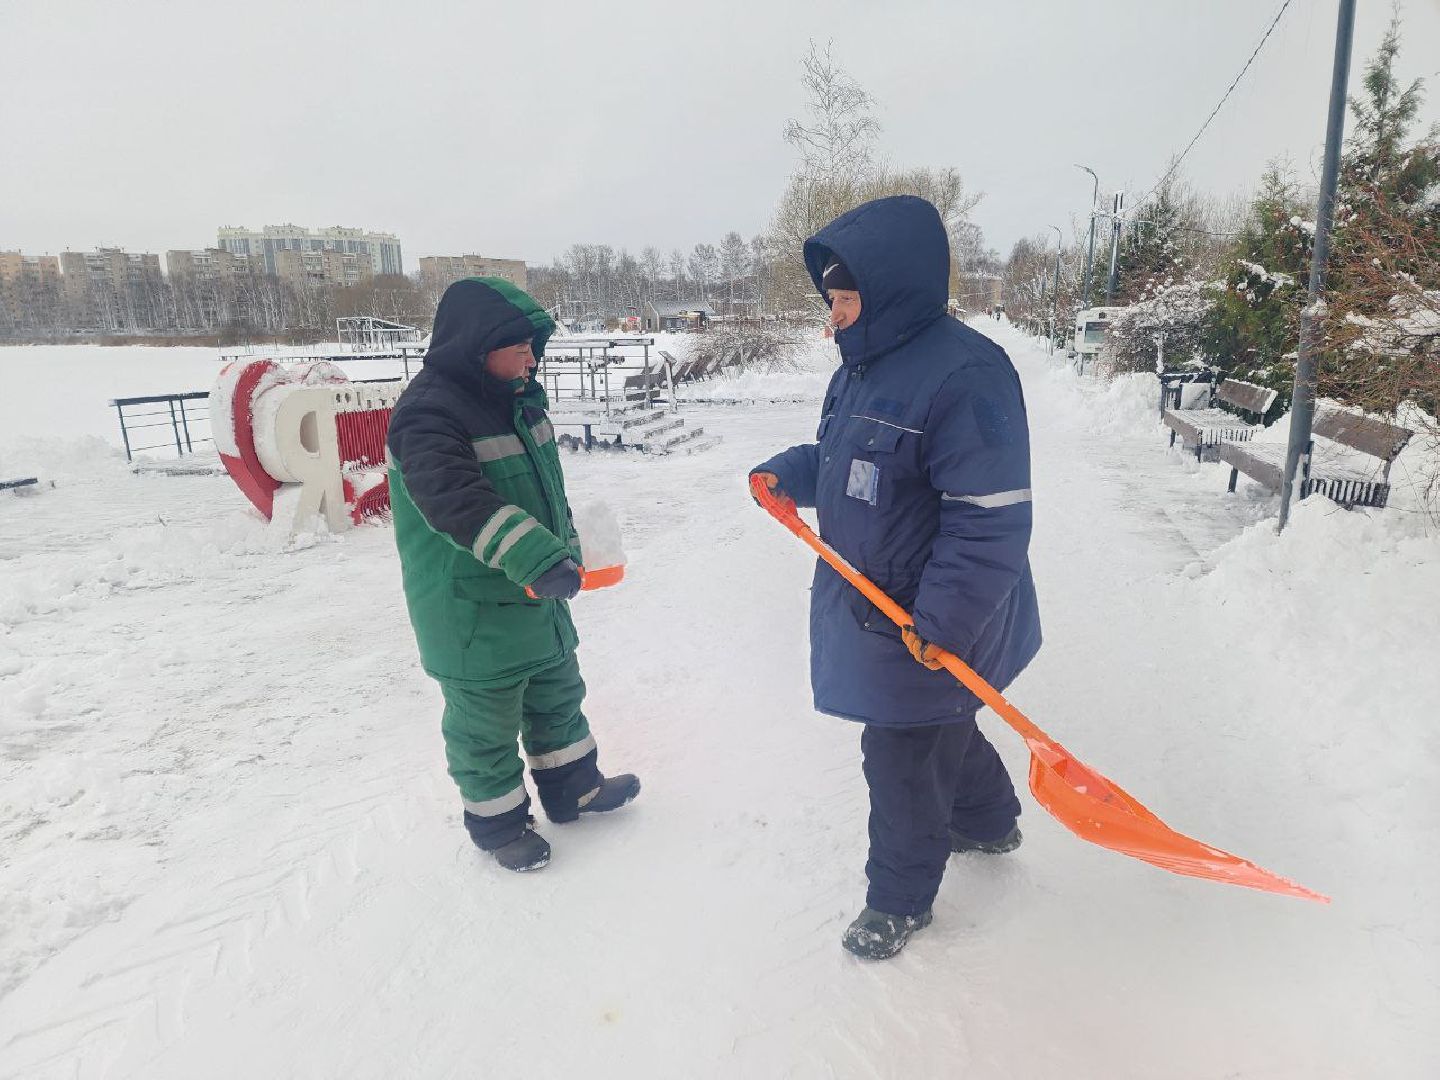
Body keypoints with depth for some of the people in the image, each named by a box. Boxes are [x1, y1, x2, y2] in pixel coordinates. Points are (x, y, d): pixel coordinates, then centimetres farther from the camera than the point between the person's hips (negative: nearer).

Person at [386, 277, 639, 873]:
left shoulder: (519, 399, 6)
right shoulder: (428, 414, -23)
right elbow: (456, 498, -39)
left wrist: (564, 549, 24)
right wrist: (534, 555, -48)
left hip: (539, 598, 9)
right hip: (472, 614, -9)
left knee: (558, 695, 22)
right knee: (487, 723, 10)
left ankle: (573, 787, 42)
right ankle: (498, 820, 32)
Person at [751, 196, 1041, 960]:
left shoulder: (963, 371, -24)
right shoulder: (862, 367, 7)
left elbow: (991, 516, -26)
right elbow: (837, 458, 19)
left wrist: (946, 618, -26)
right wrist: (787, 475, 0)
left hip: (930, 626, -9)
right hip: (869, 601, 9)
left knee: (902, 754, 6)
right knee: (939, 727, 27)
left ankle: (899, 898, 31)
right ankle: (987, 822, 55)